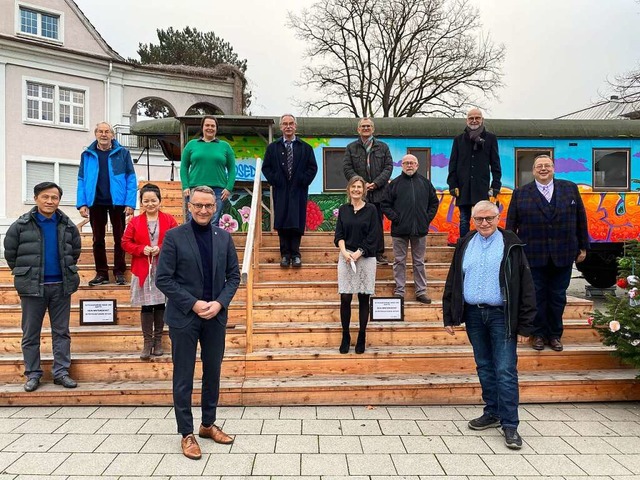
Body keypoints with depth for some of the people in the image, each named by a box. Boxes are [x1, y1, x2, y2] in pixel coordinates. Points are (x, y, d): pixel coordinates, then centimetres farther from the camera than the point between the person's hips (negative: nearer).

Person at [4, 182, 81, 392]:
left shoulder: (68, 225, 2)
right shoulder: (21, 225, -4)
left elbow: (75, 252, 16)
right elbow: (10, 253, 6)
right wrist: (24, 274, 9)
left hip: (61, 286, 2)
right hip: (32, 287, -1)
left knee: (61, 332, 8)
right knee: (31, 334, 7)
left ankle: (61, 372, 17)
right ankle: (33, 374, 19)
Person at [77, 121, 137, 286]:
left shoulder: (122, 153, -1)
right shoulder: (87, 155, 5)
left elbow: (131, 178, -4)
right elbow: (81, 180, 5)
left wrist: (130, 203, -12)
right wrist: (82, 203, -5)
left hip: (117, 202, -2)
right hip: (96, 203, 2)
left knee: (119, 238, 6)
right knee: (98, 240, 9)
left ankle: (119, 272, 16)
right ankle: (101, 273, 19)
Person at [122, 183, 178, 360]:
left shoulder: (169, 220, 2)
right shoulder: (135, 222, 4)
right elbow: (125, 243, 4)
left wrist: (161, 248, -14)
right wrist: (142, 249, -12)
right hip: (143, 270, 0)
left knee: (160, 305, 7)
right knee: (146, 306, 3)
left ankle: (158, 340, 21)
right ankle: (147, 342, 13)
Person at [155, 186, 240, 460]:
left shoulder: (224, 237, 4)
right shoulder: (174, 237, -7)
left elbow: (233, 275, 6)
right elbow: (163, 279, -10)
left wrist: (220, 303, -9)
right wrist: (193, 303, -16)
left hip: (216, 316, 4)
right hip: (184, 317, -4)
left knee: (213, 373, 14)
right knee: (183, 377, 6)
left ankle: (208, 425, 31)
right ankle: (187, 434, 20)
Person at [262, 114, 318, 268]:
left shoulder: (305, 148, 9)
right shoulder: (272, 148, 10)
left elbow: (313, 167, 4)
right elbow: (266, 167, 8)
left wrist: (303, 181, -6)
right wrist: (274, 180, -5)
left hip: (299, 191, -1)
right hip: (280, 191, 1)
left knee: (298, 222, -3)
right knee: (281, 223, 0)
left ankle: (295, 254, 4)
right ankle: (285, 254, 6)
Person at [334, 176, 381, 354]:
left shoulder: (371, 209, 2)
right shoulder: (343, 209, 9)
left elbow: (373, 236, -4)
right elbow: (339, 234, 5)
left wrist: (357, 253, -12)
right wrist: (344, 252, -11)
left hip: (365, 258, -1)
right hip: (346, 257, 2)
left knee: (363, 299, 3)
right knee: (345, 299, -1)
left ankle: (361, 338, 15)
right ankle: (345, 337, 11)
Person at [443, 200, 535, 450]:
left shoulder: (511, 245, -4)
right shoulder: (464, 245, 8)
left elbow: (525, 286, -5)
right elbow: (452, 282, 10)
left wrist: (524, 325, -9)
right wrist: (449, 316, 7)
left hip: (501, 315, -4)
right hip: (473, 314, 4)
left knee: (505, 371, -4)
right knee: (484, 367, 14)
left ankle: (510, 425, 5)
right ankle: (492, 413, 29)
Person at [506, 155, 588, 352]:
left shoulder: (570, 189, 6)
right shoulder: (520, 193, 1)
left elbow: (581, 219, 8)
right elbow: (511, 224, 1)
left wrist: (583, 247, 7)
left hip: (563, 255, 1)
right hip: (533, 256, -1)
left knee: (558, 296, 10)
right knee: (537, 296, 7)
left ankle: (555, 334, 25)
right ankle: (538, 334, 22)